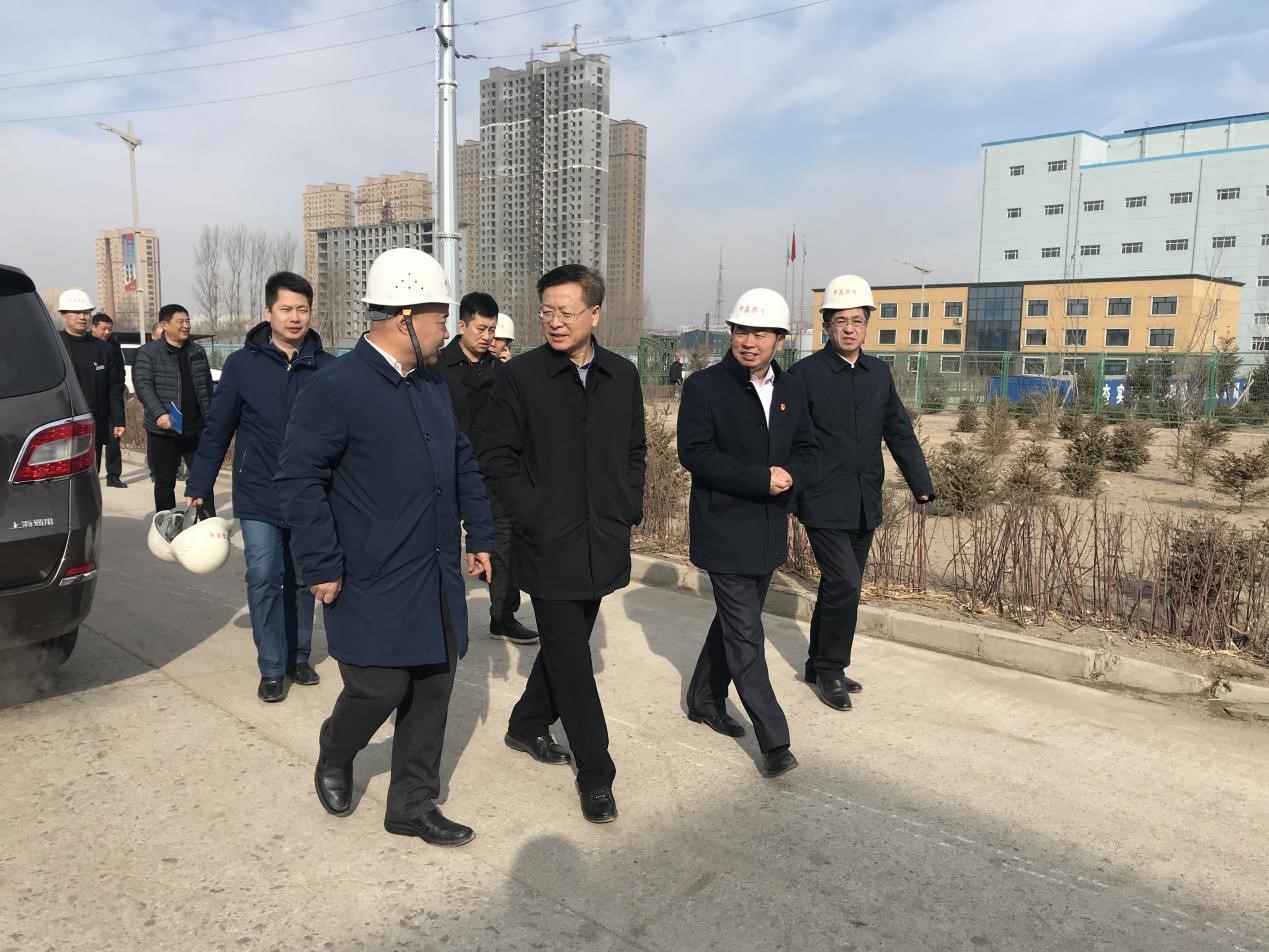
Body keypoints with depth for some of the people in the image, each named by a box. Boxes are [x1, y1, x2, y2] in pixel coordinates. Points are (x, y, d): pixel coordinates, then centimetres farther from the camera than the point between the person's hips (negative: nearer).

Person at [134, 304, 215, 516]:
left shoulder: (198, 352, 11)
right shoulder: (148, 352, -1)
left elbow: (207, 389, 16)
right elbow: (143, 385, -11)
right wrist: (159, 414, -24)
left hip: (197, 429, 3)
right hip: (163, 430, -3)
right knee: (165, 483, 8)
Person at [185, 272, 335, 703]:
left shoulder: (327, 368, -1)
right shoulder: (242, 364, -2)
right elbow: (217, 430, 2)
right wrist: (198, 487, 2)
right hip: (258, 497, -1)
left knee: (301, 580, 12)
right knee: (263, 578, -4)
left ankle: (298, 656, 27)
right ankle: (271, 668, 9)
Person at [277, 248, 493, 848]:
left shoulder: (435, 387, 10)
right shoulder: (335, 388, -14)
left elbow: (466, 466, 17)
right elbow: (299, 480, -14)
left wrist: (479, 537, 14)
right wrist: (321, 567, -14)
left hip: (438, 578, 7)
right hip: (375, 585, -7)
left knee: (432, 691, 10)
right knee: (379, 688, 1)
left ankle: (412, 804, 26)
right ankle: (334, 760, 34)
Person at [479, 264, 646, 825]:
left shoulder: (622, 376, 5)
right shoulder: (519, 377, -8)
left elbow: (635, 451, 14)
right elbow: (496, 459, -7)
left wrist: (630, 510, 5)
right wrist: (534, 515, -13)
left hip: (602, 544, 5)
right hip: (549, 546, -4)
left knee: (565, 646, 18)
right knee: (571, 658, 1)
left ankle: (527, 726, 42)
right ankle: (595, 774, 15)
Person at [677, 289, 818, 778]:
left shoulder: (792, 390, 8)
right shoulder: (704, 386, -9)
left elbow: (808, 451, 11)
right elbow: (694, 453, -17)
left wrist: (789, 475, -12)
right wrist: (761, 479, -21)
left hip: (768, 531, 7)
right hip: (725, 531, -6)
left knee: (735, 619, 19)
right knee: (745, 634, -5)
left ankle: (705, 699, 38)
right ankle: (774, 740, 1)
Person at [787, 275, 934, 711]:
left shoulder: (879, 372, 8)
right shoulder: (805, 373, -9)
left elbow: (899, 432, 12)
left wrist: (921, 484, 6)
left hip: (865, 506, 6)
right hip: (824, 505, -6)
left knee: (838, 587, 15)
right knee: (845, 585, -11)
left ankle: (820, 666, 31)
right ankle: (830, 670, 9)